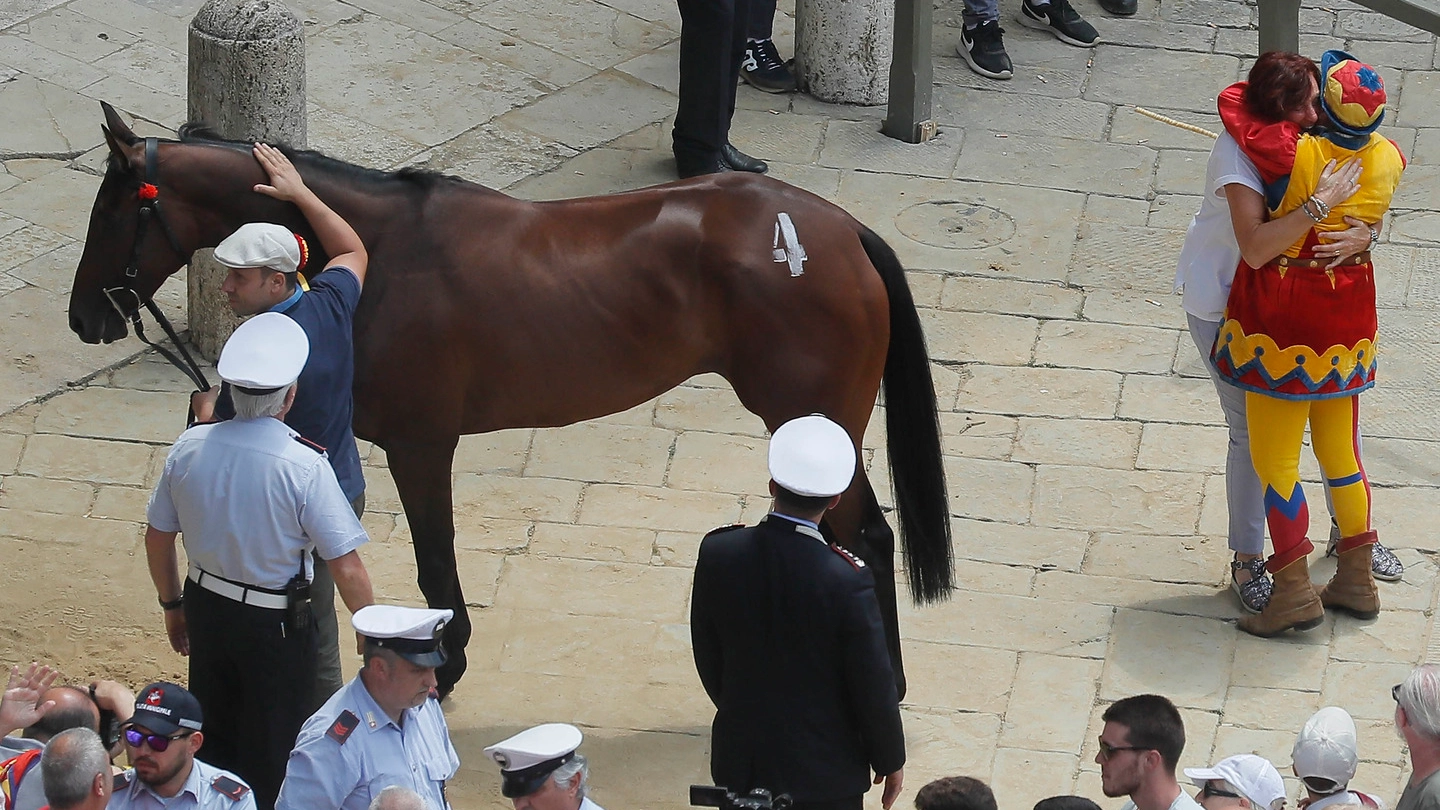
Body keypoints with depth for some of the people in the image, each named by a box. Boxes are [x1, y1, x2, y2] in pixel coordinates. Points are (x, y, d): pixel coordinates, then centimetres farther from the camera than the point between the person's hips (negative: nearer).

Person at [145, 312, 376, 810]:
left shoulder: (189, 447, -10)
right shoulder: (304, 466, -24)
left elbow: (157, 537, 2)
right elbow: (346, 568, -22)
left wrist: (173, 605, 17)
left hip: (205, 606, 5)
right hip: (277, 622, -5)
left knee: (213, 736, 24)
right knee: (272, 750, 14)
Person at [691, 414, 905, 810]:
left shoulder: (718, 553, -14)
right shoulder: (847, 580, -25)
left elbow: (707, 658, 0)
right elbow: (873, 685, -15)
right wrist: (890, 760, 2)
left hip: (739, 762, 3)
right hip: (823, 768, -3)